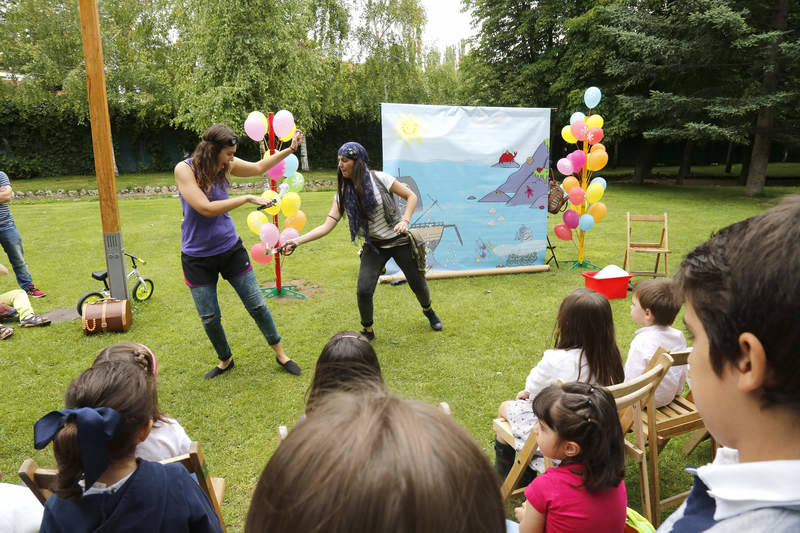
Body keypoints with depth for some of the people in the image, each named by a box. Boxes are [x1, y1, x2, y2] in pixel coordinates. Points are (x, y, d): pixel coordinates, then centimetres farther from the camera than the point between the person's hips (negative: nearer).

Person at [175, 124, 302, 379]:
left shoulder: (226, 166, -3)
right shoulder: (184, 169, -17)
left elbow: (259, 167, 15)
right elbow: (206, 208, -27)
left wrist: (290, 149, 13)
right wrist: (248, 199, -24)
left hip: (230, 249, 3)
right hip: (197, 257, -3)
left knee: (257, 305, 5)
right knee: (209, 318, 8)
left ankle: (281, 355, 23)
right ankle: (225, 360, 34)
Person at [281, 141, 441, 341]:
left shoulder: (379, 179, -14)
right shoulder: (343, 194, -5)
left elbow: (411, 196, -5)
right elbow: (327, 226, -11)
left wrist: (405, 220, -21)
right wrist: (297, 241, -21)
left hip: (399, 241, -2)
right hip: (374, 247, 2)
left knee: (417, 283, 10)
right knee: (363, 291, -14)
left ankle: (429, 311, 45)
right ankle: (368, 331, 13)